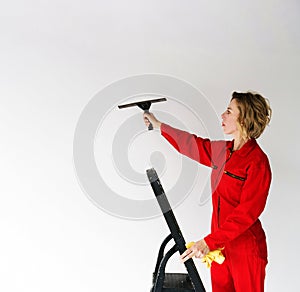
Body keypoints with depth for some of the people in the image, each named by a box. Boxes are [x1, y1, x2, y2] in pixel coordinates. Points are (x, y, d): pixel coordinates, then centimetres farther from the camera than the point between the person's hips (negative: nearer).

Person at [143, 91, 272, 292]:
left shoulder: (257, 162, -17)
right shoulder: (222, 150, 6)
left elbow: (246, 214, -21)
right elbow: (193, 144, 24)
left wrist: (209, 242, -23)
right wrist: (158, 125, 32)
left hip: (245, 248, -7)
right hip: (220, 244, 7)